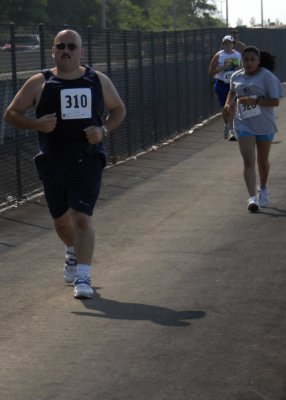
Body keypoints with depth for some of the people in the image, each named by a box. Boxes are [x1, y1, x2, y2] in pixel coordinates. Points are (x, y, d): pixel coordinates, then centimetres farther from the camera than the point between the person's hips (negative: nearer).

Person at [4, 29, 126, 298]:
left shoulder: (98, 81, 3)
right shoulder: (39, 83, 0)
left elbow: (118, 109, 15)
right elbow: (11, 114, 2)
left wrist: (104, 130, -5)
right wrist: (36, 124, -18)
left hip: (87, 162, -2)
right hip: (52, 163, 2)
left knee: (82, 217, -15)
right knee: (60, 219, 16)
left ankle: (83, 277, -13)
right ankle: (72, 253, 48)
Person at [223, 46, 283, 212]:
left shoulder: (267, 77, -10)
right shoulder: (237, 76, 4)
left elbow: (275, 101, -14)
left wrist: (254, 101, -24)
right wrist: (229, 104, 6)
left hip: (264, 125, -2)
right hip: (244, 124, 2)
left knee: (262, 161, 15)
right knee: (248, 161, -13)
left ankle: (263, 189, 42)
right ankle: (252, 198, -20)